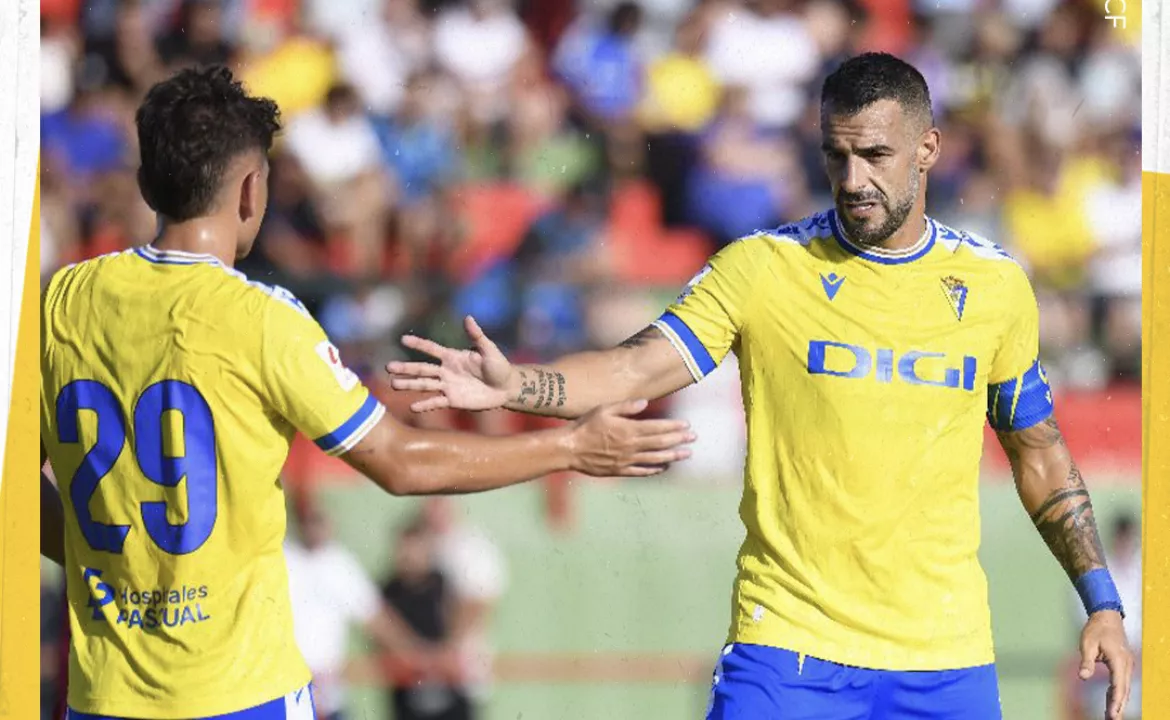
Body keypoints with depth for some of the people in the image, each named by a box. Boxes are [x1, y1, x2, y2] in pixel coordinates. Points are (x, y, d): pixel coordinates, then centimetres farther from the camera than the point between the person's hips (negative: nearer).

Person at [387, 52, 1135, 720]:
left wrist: (1102, 600, 12)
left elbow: (1038, 446, 16)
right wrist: (511, 384, -32)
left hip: (946, 657, 2)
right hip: (787, 646, -2)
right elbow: (640, 367, -14)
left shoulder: (994, 285, 5)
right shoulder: (763, 268, -4)